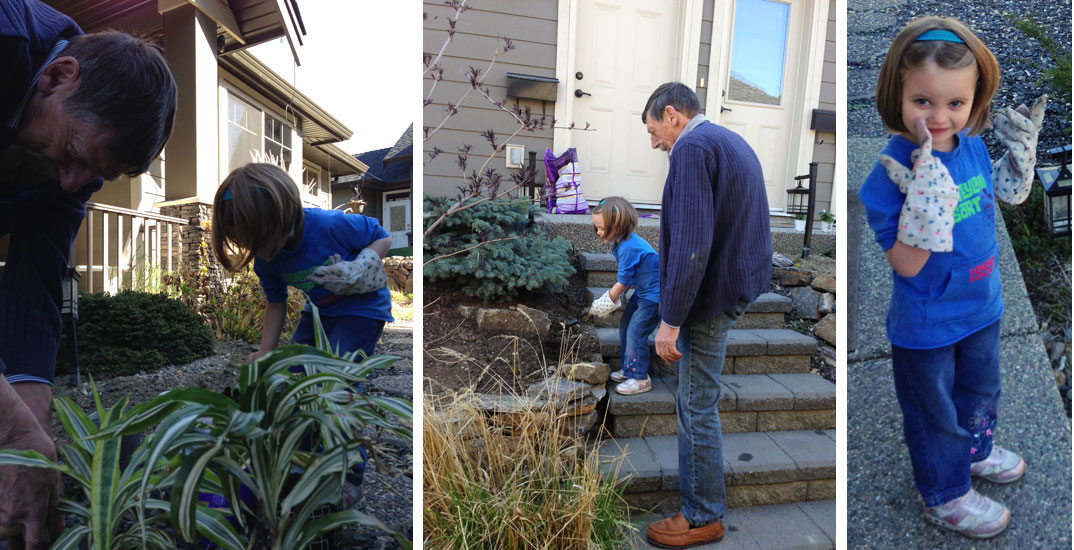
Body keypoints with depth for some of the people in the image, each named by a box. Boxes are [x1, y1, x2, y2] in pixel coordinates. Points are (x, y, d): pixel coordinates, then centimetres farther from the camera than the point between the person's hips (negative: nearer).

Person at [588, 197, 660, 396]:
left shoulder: (629, 247, -28)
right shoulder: (622, 242, 3)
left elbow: (623, 281, -19)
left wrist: (608, 300, -6)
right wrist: (616, 294, 3)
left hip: (654, 295, -10)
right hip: (642, 292, 10)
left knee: (636, 333, -9)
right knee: (625, 326, 14)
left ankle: (640, 379, 5)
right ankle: (628, 369, 27)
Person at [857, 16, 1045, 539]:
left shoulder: (972, 145, -7)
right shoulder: (893, 170, -30)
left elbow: (1006, 191, 15)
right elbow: (908, 263, -32)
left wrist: (1022, 142, 0)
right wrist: (929, 184, -41)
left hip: (982, 307, 8)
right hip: (926, 325, -7)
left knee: (981, 388, 32)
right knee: (935, 412, 16)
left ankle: (975, 449, 61)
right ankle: (945, 495, 41)